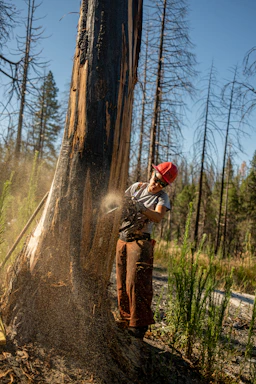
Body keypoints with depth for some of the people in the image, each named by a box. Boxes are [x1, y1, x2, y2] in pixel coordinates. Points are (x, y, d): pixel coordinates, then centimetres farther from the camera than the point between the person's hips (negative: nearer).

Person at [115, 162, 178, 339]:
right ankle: (125, 320, 16)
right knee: (122, 284, 7)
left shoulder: (162, 197, -4)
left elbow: (158, 216, -23)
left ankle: (139, 325, -8)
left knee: (136, 282, -13)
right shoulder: (136, 187, 9)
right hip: (122, 239, 5)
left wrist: (141, 209, -40)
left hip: (140, 242, -5)